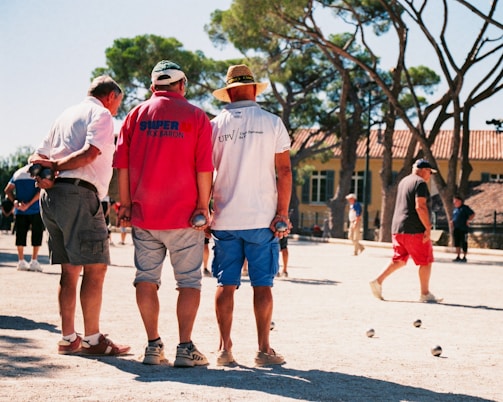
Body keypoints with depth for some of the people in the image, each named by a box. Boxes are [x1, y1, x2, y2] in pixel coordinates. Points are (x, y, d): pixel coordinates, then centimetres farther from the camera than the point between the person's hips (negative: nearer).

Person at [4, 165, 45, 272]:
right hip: (36, 209, -4)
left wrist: (14, 201, -4)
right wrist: (29, 204, -17)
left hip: (20, 210, 4)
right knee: (36, 234, 3)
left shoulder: (18, 172, 14)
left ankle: (21, 261, 10)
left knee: (20, 234, 9)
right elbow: (41, 190, -16)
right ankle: (34, 261, -1)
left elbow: (8, 190, 8)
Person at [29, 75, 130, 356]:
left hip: (51, 196, 9)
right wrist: (54, 166, -7)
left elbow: (38, 157, 19)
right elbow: (89, 154, -16)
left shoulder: (67, 114, 26)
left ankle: (68, 338, 13)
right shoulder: (101, 114, 1)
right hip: (78, 194, -9)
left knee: (70, 270, 11)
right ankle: (92, 339, -7)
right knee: (95, 267, -6)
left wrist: (43, 174, 0)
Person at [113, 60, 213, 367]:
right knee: (189, 281, 3)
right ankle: (185, 347, -2)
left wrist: (125, 204, 10)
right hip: (183, 215, -3)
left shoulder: (136, 115, 8)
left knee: (146, 279, 8)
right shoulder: (196, 116, 0)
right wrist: (203, 205, 0)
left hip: (143, 215, 3)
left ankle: (153, 345, 8)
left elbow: (122, 164, 5)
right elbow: (204, 167, -6)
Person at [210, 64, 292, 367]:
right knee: (262, 284, 3)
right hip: (261, 219, -1)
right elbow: (284, 171, -4)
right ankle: (264, 349, 5)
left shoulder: (215, 126, 4)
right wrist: (283, 213, -2)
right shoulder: (272, 123, 0)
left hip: (225, 219, 1)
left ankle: (225, 348, 6)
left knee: (226, 284, 6)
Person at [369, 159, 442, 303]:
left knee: (399, 260, 13)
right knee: (425, 261, 2)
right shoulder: (420, 183, -10)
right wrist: (428, 228, -19)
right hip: (415, 230, -8)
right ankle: (425, 294, 5)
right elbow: (420, 206, -20)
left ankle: (378, 281, -1)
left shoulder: (403, 181, 19)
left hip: (397, 228, 9)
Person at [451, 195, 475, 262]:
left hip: (463, 228, -7)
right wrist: (452, 221, 13)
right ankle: (458, 257, 10)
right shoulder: (455, 209, 17)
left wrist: (468, 220, -11)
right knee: (457, 243, 4)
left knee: (463, 243, -3)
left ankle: (464, 257, 3)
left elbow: (473, 214, -5)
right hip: (456, 229, 7)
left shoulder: (465, 208, -4)